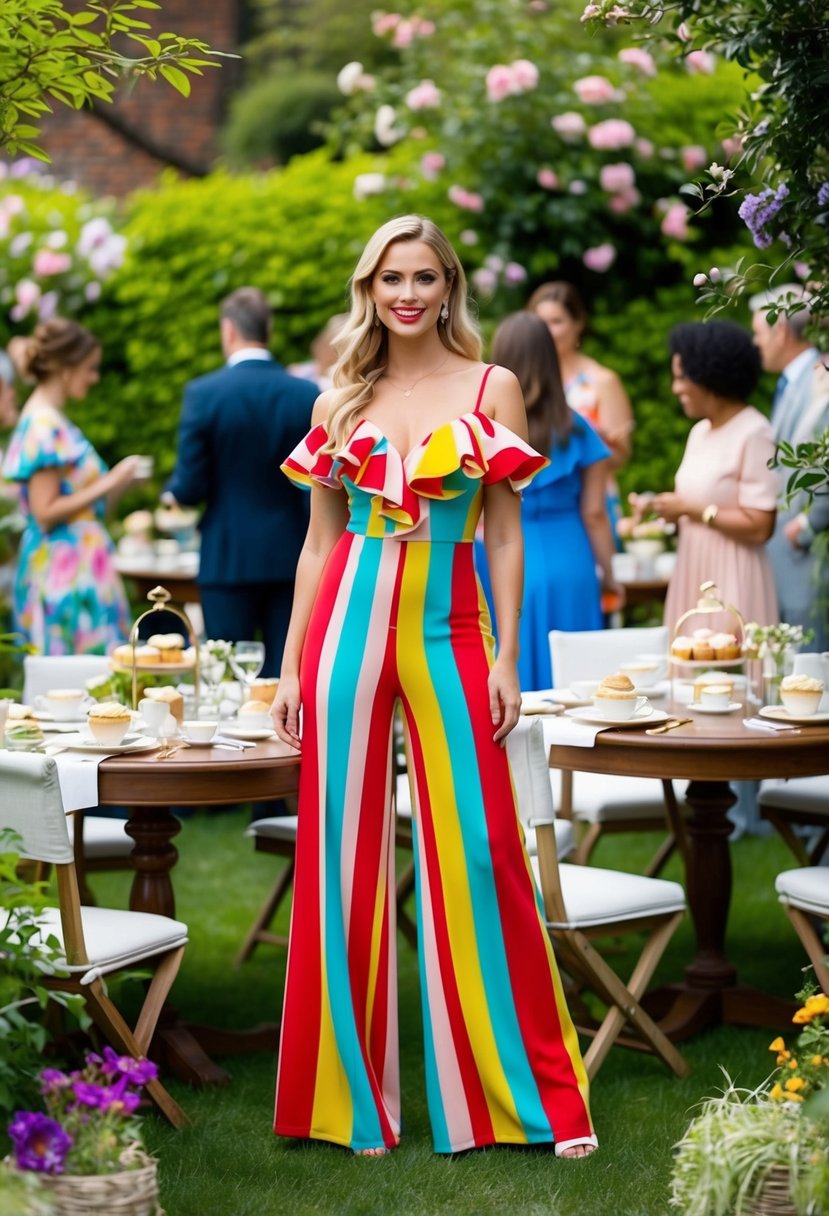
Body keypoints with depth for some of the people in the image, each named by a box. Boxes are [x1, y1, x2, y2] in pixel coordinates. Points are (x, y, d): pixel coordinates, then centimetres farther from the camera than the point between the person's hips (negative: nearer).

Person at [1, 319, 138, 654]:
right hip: (65, 574, -10)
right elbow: (45, 512, -18)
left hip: (81, 567, 10)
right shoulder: (44, 426, -13)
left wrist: (119, 482, 12)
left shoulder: (49, 421, 15)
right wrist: (108, 483, -13)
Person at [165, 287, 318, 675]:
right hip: (291, 556, 2)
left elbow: (190, 487, -9)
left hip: (228, 558, -2)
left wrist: (171, 492, 14)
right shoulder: (307, 394, -2)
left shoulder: (203, 393, -8)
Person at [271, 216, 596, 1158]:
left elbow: (506, 533, 2)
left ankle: (534, 1092, 8)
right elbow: (320, 538, 11)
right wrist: (293, 664, 6)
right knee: (345, 856, 4)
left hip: (447, 635, -2)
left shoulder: (492, 389, 4)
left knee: (477, 853, -3)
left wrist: (507, 659, -4)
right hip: (348, 629, 2)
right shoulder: (341, 401, 10)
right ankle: (355, 1096, 14)